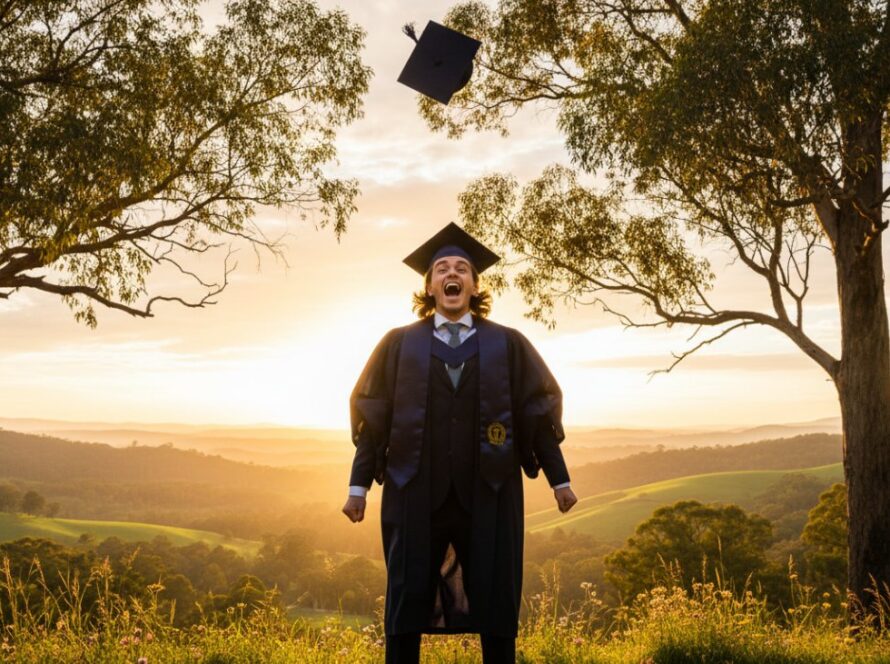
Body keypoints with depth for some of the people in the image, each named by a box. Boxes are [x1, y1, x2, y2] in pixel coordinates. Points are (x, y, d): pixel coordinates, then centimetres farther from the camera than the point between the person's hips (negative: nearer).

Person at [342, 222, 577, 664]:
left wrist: (559, 479, 5)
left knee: (495, 601, 5)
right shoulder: (399, 344, 8)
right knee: (407, 600, 4)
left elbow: (538, 412, 9)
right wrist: (358, 484, 1)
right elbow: (373, 417, 6)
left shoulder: (508, 344, 8)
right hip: (416, 492, 0)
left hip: (488, 491, 0)